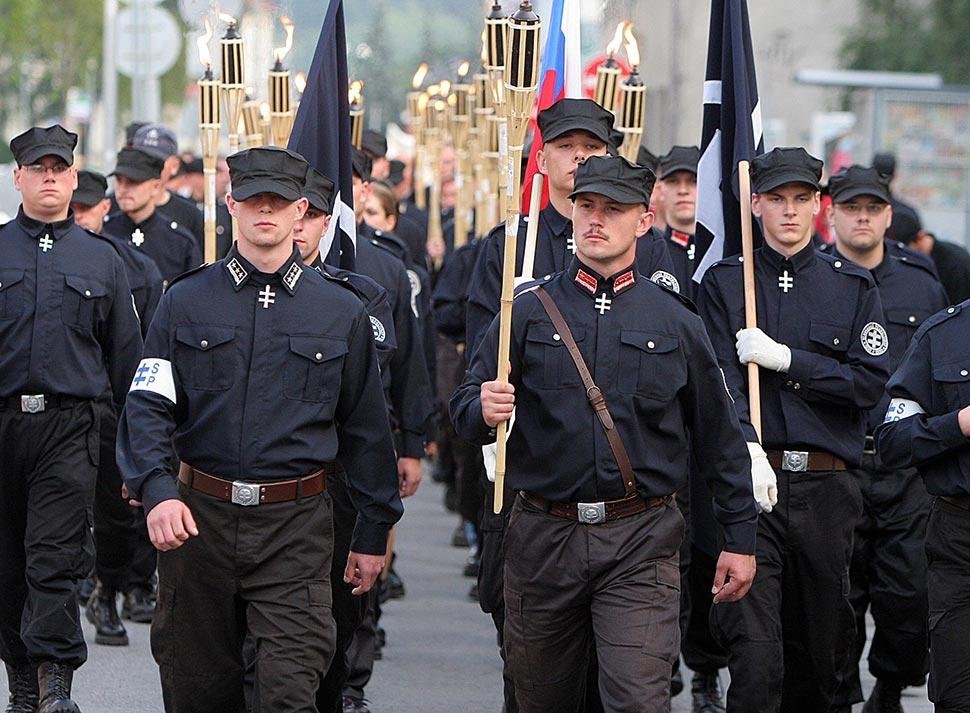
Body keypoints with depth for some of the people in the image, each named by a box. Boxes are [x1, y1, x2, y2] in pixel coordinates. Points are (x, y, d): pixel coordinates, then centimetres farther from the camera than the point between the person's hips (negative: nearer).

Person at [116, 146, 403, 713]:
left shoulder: (342, 312, 6)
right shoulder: (187, 301, 5)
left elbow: (367, 427, 11)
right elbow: (147, 406, -3)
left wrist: (374, 533, 11)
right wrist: (157, 491, -21)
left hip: (297, 525, -1)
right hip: (198, 517, 1)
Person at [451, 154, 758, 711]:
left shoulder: (676, 321, 5)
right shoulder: (529, 312, 5)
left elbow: (720, 436, 10)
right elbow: (465, 409, 4)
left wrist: (740, 538, 9)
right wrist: (484, 413, -20)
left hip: (641, 544, -1)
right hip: (544, 538, 2)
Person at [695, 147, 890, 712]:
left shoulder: (854, 286, 10)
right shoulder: (724, 282, 7)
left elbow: (870, 382, 0)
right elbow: (720, 378, -6)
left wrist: (784, 359, -9)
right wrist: (748, 449, -24)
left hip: (827, 489, 2)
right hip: (752, 482, -2)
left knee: (822, 653, 11)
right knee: (756, 658, -14)